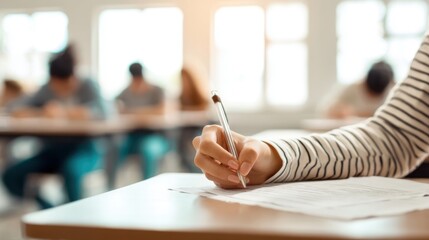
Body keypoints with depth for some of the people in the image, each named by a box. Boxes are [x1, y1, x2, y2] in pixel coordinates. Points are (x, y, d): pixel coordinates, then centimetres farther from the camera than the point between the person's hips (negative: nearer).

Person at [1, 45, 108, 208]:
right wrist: (39, 113, -20)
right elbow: (16, 110, 4)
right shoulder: (46, 90, 9)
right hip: (51, 152, 5)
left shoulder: (86, 87, -2)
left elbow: (100, 112, -20)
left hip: (82, 150, -5)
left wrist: (65, 112, -32)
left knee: (71, 170, -39)